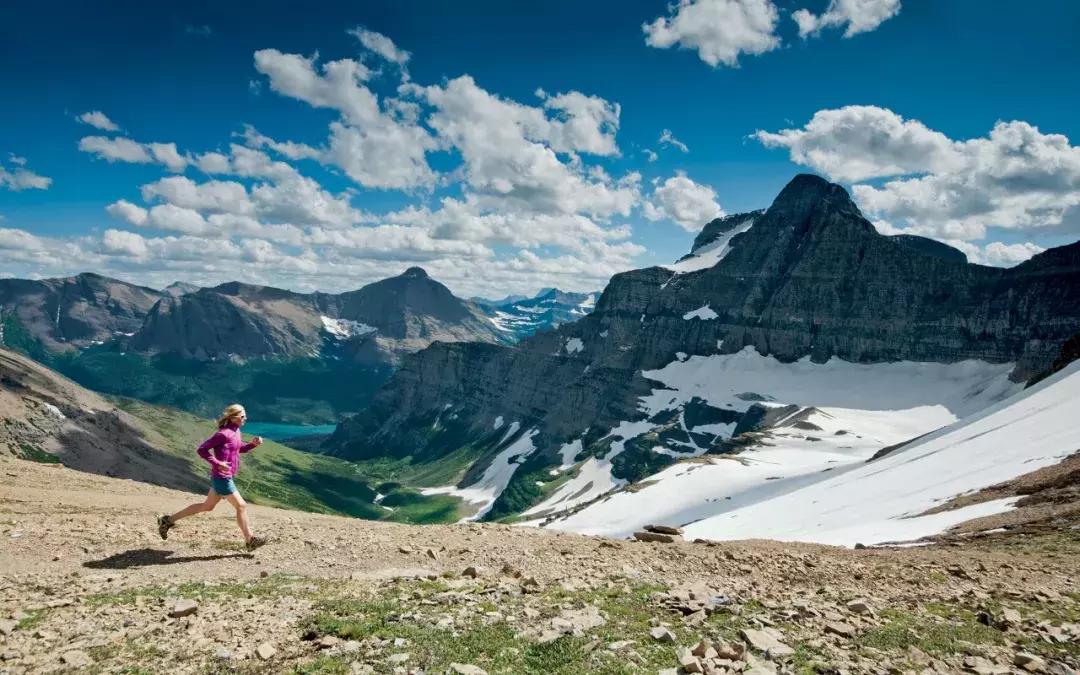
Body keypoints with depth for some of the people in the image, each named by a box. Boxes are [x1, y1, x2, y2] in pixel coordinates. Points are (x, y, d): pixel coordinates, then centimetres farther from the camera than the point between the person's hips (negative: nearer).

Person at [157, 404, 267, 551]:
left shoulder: (235, 431, 8)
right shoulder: (223, 433, -19)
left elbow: (240, 448, 23)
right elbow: (201, 449, -19)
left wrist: (254, 443, 4)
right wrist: (217, 464, -23)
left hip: (224, 477, 10)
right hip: (222, 478, -10)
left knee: (207, 506, 20)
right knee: (241, 506, -2)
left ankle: (168, 520, 27)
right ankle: (250, 540, 9)